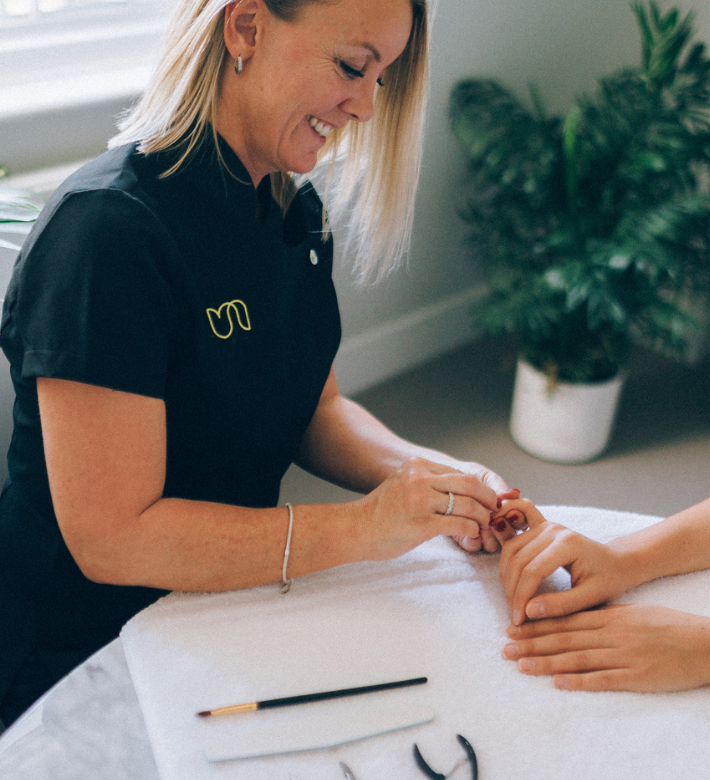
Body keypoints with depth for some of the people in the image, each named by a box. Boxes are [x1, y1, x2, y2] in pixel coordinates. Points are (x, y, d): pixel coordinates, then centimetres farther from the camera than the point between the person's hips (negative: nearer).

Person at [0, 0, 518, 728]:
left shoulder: (293, 210, 3)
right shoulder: (107, 229, -25)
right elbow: (111, 538, -26)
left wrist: (430, 474, -11)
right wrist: (360, 527, -28)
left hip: (237, 604, 7)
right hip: (89, 661, -7)